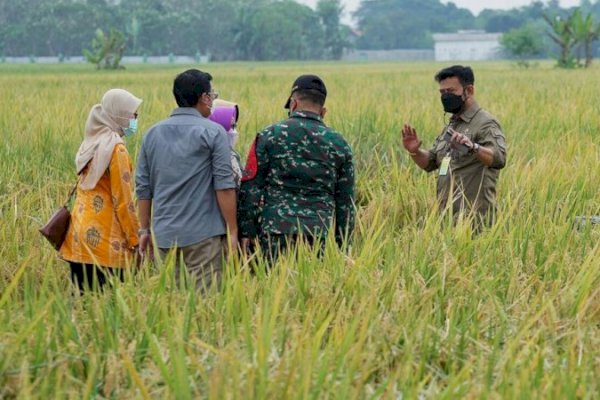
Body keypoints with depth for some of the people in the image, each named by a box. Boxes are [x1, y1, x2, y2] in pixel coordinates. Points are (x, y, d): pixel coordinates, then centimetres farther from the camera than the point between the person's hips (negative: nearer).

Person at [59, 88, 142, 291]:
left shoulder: (92, 142, 12)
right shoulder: (115, 148, -11)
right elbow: (123, 202, -12)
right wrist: (135, 240, -6)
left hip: (80, 235, 8)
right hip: (104, 240, -8)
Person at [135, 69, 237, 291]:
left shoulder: (153, 134, 11)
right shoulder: (213, 132, -4)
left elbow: (143, 188, 12)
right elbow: (224, 186, -8)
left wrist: (145, 230, 19)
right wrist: (232, 231, -3)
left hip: (163, 234, 5)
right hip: (203, 234, -5)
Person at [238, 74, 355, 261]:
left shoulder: (269, 135, 3)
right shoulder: (339, 144, 10)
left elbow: (250, 188, -1)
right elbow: (345, 203, 11)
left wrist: (247, 231, 3)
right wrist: (340, 244, 17)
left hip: (275, 232, -2)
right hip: (320, 235, 2)